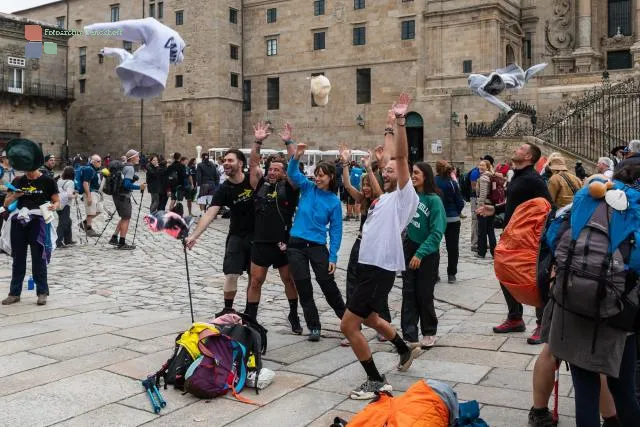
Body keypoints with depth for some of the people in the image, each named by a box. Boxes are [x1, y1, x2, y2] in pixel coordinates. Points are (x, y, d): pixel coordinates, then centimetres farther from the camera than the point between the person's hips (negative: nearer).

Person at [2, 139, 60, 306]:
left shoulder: (47, 181, -2)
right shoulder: (17, 181, 9)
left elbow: (57, 201, 1)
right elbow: (6, 203, 13)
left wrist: (53, 206, -22)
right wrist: (14, 196, -8)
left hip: (38, 222, -4)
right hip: (18, 223, 4)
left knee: (38, 258, 0)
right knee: (18, 259, 9)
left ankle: (42, 292, 7)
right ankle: (14, 292, 16)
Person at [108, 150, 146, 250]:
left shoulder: (124, 166, 14)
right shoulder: (130, 168, -15)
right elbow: (127, 184, -24)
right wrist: (139, 187, -21)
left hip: (118, 195, 10)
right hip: (124, 196, -10)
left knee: (124, 218, 18)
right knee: (126, 219, -4)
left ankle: (114, 239, 18)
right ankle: (122, 243, -1)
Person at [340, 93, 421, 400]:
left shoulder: (404, 195, -6)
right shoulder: (383, 197, 15)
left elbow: (402, 158, -19)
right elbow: (387, 159, 26)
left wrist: (400, 121, -26)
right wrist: (391, 127, 31)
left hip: (380, 268, -10)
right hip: (368, 264, 10)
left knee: (348, 325, -9)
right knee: (369, 318, 27)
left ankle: (376, 382, 2)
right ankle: (406, 351, 49)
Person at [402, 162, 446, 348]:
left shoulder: (434, 200, -15)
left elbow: (437, 232, -18)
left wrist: (420, 253, -22)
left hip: (427, 252, -4)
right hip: (409, 248, 4)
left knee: (424, 294, 6)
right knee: (408, 293, 3)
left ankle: (429, 333, 26)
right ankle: (409, 336, 8)